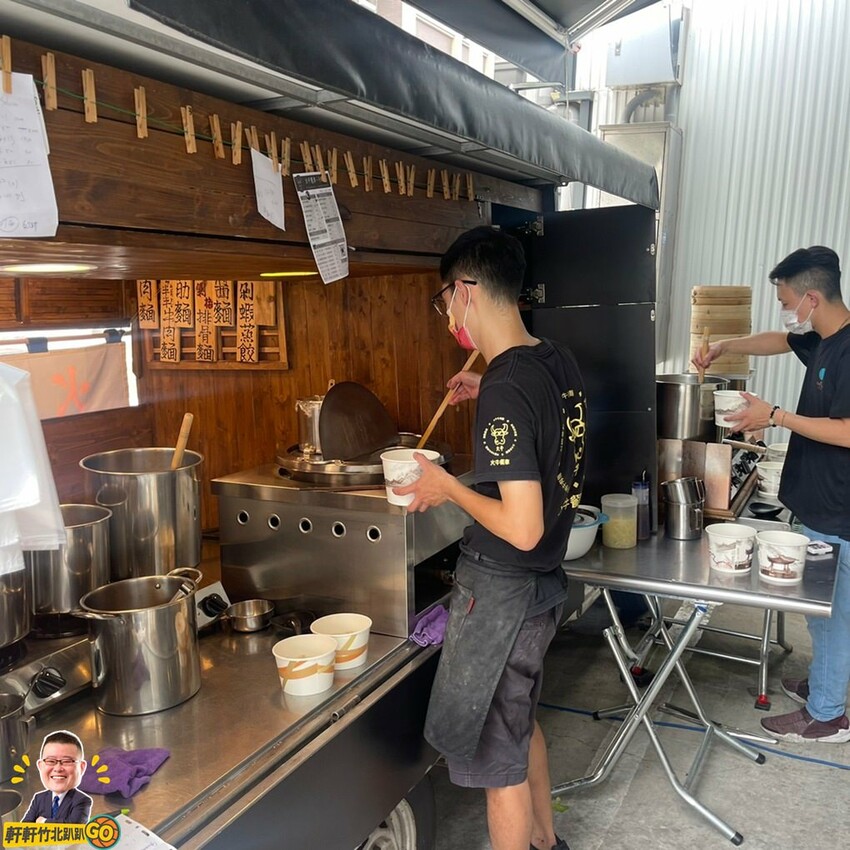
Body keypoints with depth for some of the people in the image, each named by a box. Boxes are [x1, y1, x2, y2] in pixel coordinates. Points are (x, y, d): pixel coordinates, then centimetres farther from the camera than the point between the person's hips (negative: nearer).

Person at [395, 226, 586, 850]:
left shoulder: (506, 390, -27)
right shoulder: (560, 363, 0)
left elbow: (523, 528, -29)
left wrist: (448, 486, -16)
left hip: (501, 591, -9)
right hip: (545, 582, 9)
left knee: (498, 755, 10)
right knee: (523, 722, 28)